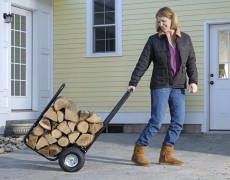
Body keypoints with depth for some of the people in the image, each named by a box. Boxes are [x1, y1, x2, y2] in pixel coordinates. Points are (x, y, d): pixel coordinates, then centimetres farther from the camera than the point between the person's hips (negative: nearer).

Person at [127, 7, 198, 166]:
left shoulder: (185, 39, 8)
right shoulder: (154, 40, 1)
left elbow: (191, 61, 8)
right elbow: (143, 63, -1)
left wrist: (193, 80, -4)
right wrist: (133, 83, -6)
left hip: (178, 86, 4)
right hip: (160, 85, -4)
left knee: (178, 122, 0)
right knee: (156, 121, -9)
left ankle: (166, 155, 10)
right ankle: (138, 153, 2)